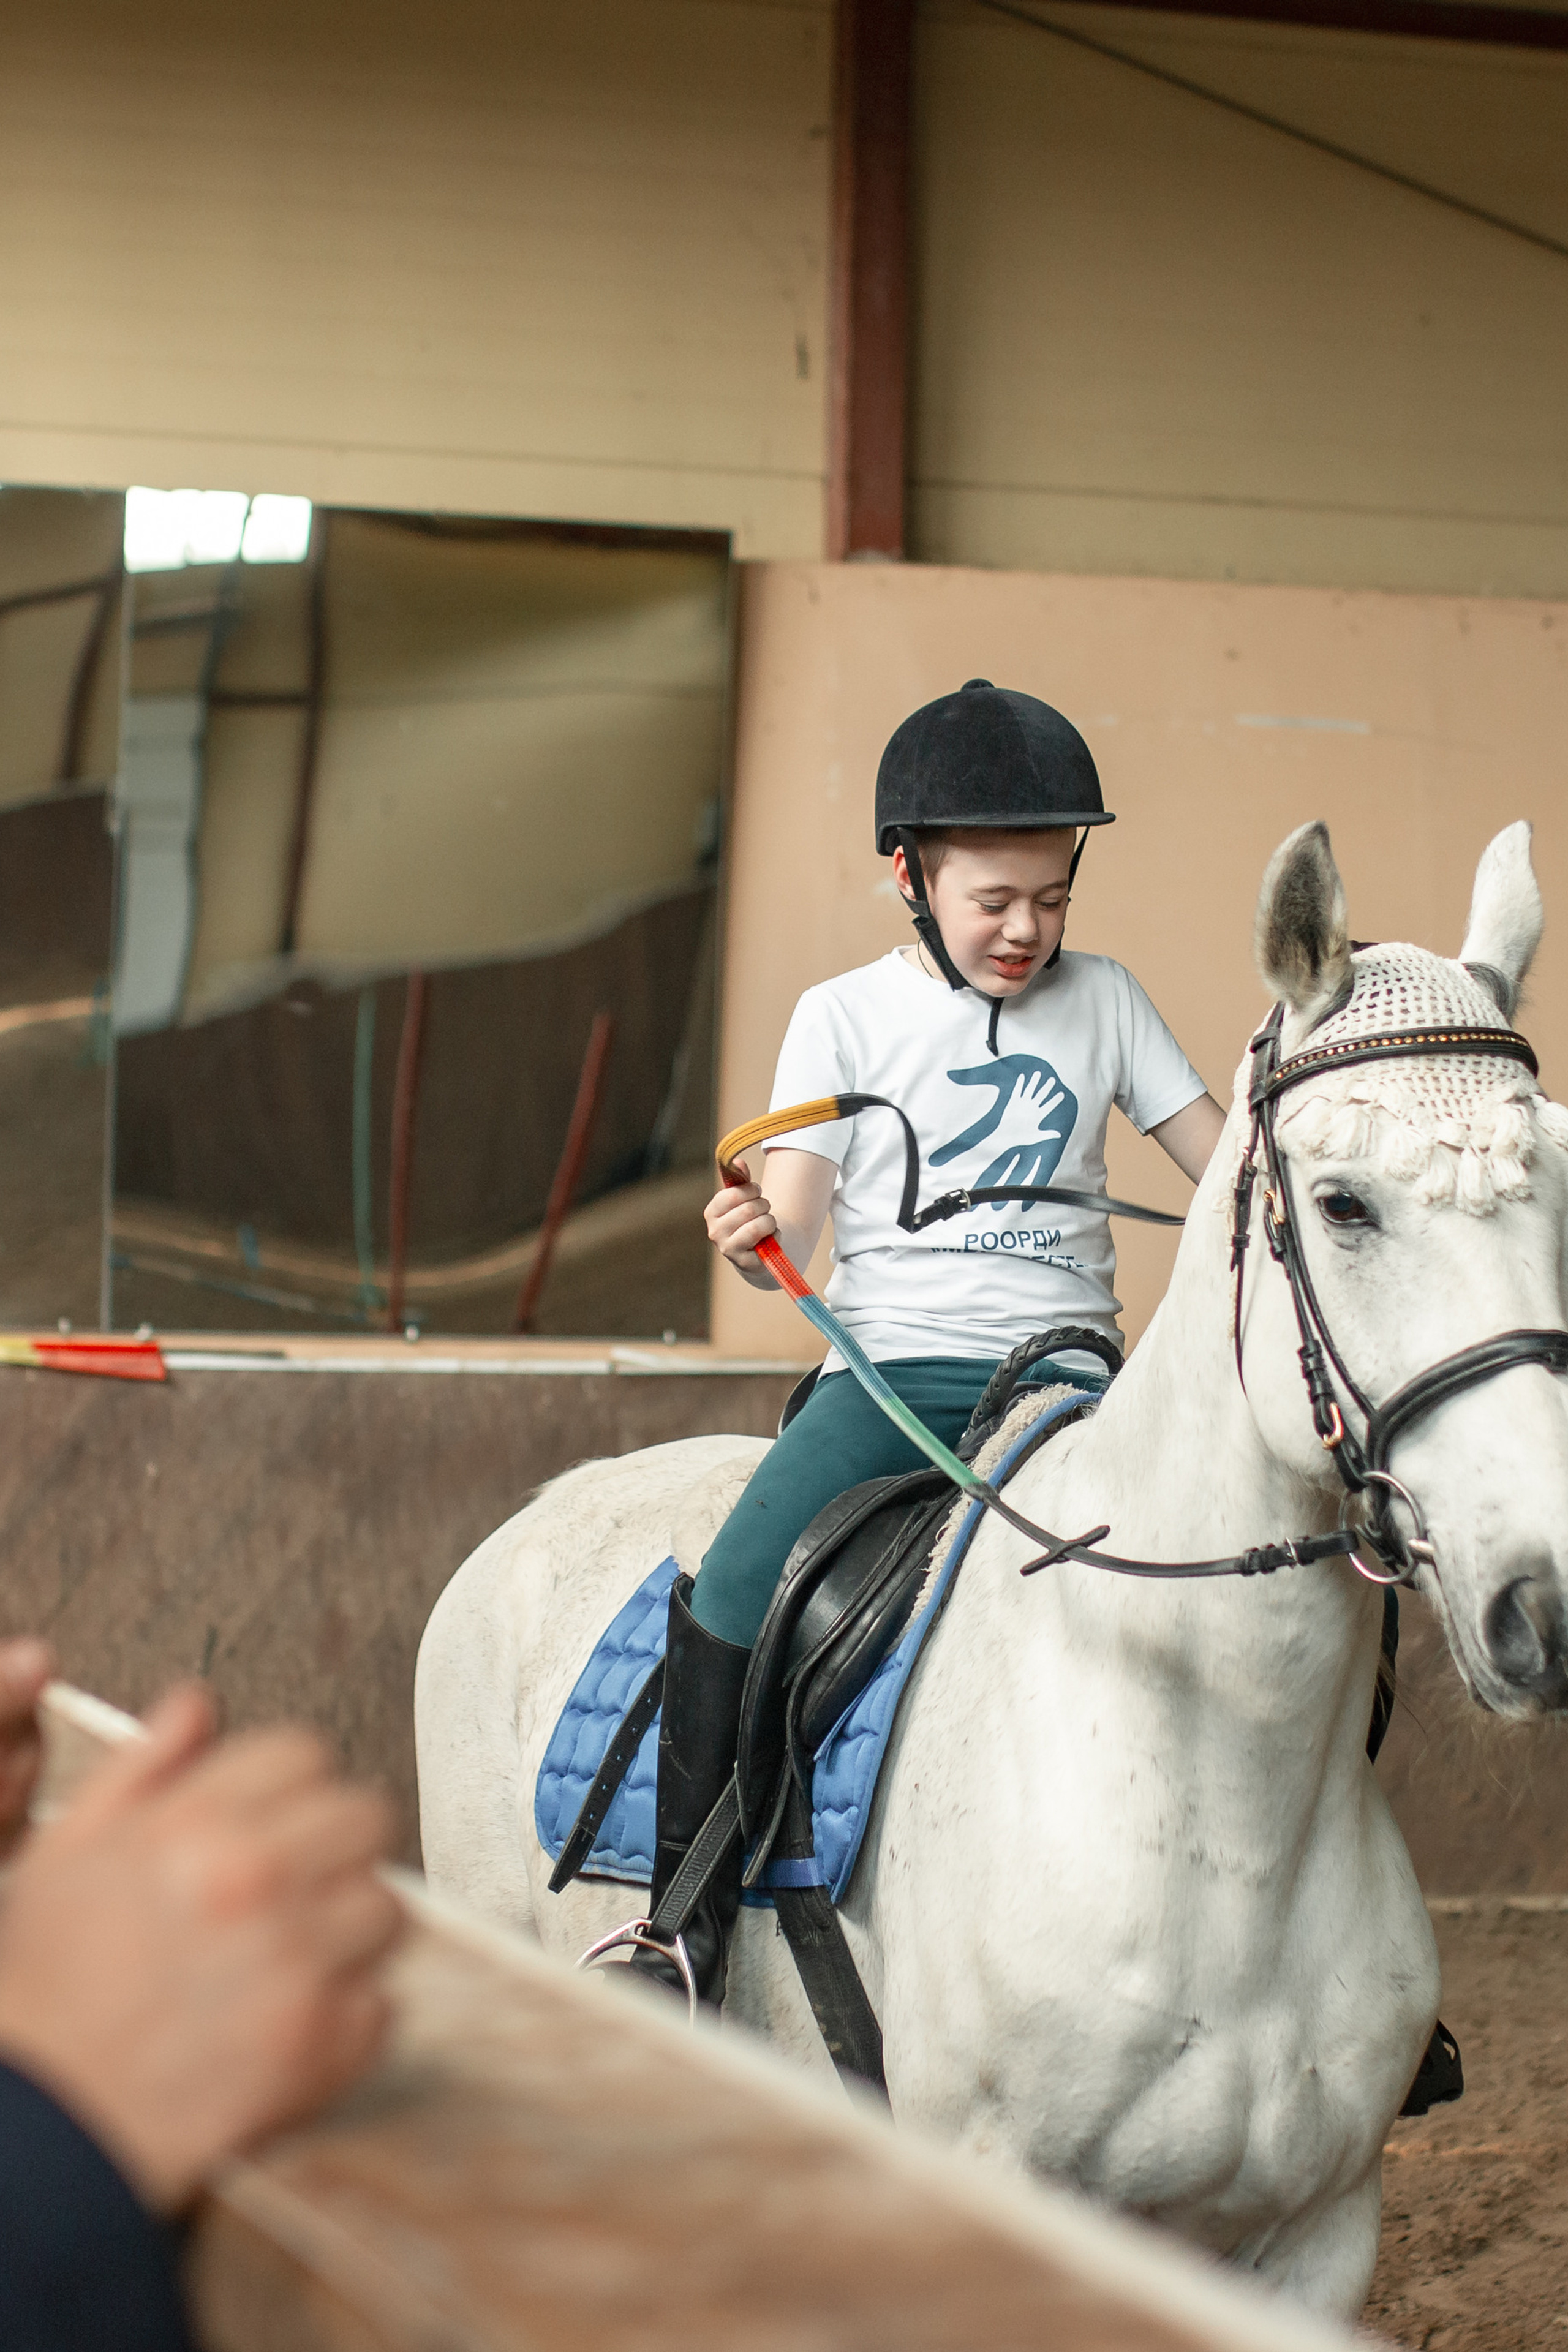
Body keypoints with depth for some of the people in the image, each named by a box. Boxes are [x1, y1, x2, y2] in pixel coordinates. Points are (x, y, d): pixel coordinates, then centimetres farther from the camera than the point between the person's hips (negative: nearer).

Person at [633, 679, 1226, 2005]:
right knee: (734, 1596, -23)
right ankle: (686, 1923, -10)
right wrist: (751, 1240, -25)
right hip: (891, 1364, -1)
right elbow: (793, 1226, -2)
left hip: (1068, 1367, 2)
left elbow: (1224, 1157, 14)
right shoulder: (846, 1016, 5)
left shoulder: (1104, 1002, 11)